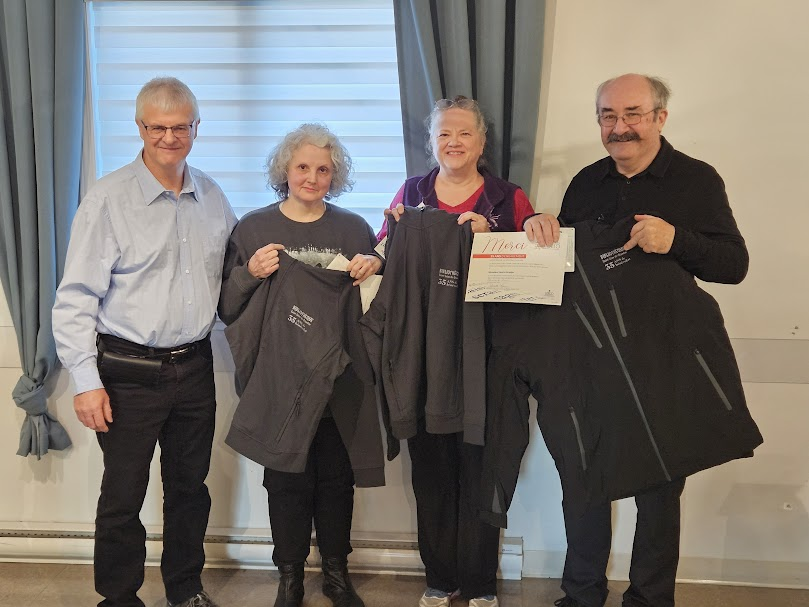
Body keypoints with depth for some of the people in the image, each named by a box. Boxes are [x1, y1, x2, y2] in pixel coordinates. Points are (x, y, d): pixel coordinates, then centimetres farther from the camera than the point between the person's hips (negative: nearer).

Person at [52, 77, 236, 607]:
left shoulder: (211, 196, 6)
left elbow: (231, 266, 21)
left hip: (195, 365, 5)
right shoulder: (109, 200, -10)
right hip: (130, 373, -5)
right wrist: (87, 381, -14)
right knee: (123, 497, 6)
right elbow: (76, 299, -11)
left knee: (190, 485, 17)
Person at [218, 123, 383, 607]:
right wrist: (250, 274, -15)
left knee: (337, 478, 8)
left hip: (339, 381, 1)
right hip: (280, 382, -1)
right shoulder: (253, 228, 3)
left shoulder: (354, 229, 7)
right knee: (288, 480, 4)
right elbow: (227, 308, 4)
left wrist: (377, 269, -7)